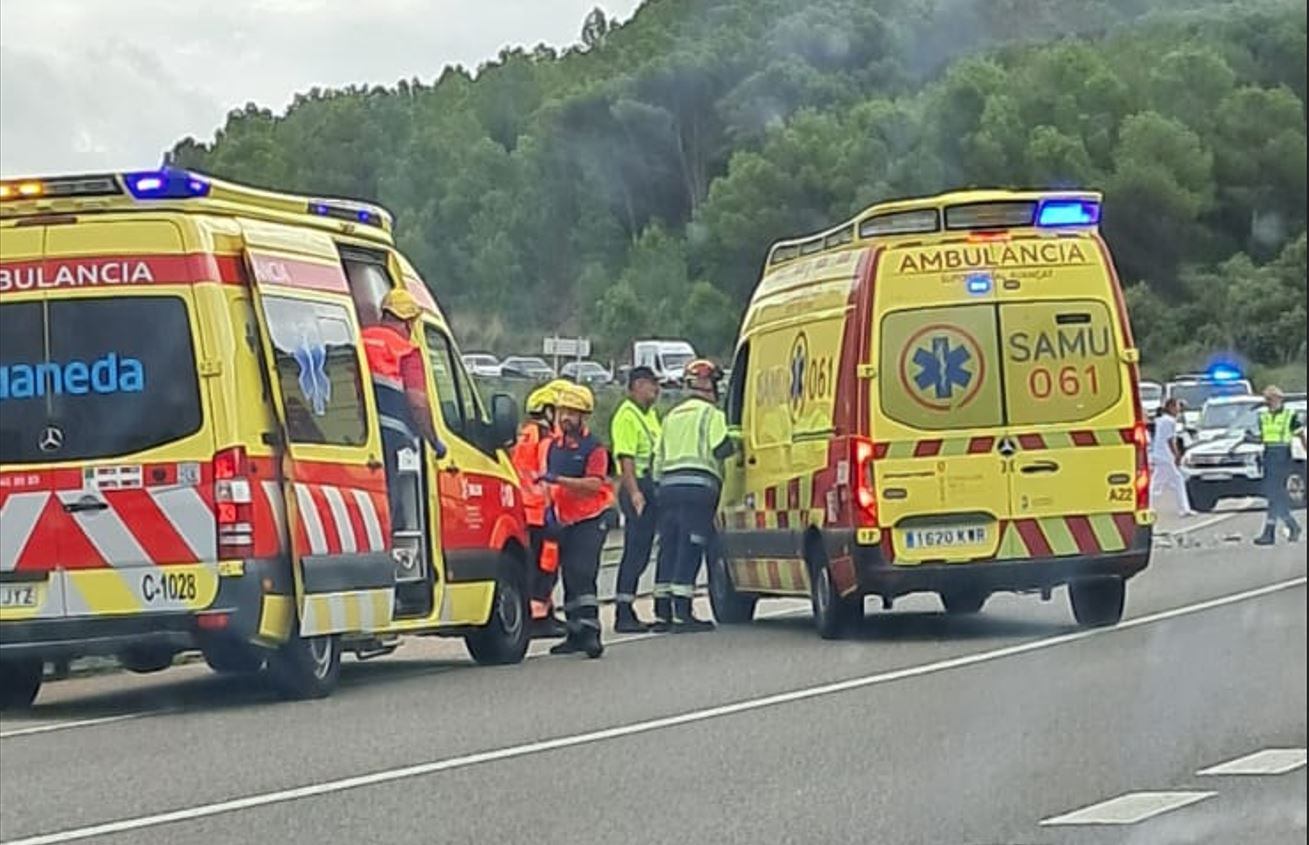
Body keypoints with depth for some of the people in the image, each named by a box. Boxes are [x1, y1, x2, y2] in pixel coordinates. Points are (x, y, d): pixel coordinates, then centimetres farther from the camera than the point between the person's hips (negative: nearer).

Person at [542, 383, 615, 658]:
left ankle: (590, 632, -22)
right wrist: (550, 508, 11)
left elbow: (594, 484, -23)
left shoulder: (594, 448, -10)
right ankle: (575, 633, 14)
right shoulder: (554, 446, 11)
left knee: (582, 572, -18)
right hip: (565, 520, 7)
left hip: (591, 518, -7)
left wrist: (558, 479, -30)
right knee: (570, 576, 8)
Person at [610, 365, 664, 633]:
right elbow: (625, 458, -20)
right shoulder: (627, 416, -11)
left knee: (640, 552, 12)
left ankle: (627, 612, 16)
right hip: (637, 487, -10)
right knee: (635, 552, -11)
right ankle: (623, 614, -11)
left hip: (651, 488, 10)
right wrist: (634, 492, -29)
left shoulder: (649, 414, 20)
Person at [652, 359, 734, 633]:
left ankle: (662, 613, 9)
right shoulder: (710, 414, -1)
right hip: (698, 486, -7)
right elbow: (721, 448, -13)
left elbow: (659, 459, 21)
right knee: (690, 550, -9)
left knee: (669, 549, 10)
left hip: (669, 485, 7)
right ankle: (682, 615, -13)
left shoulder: (672, 417, 23)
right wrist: (735, 445, 7)